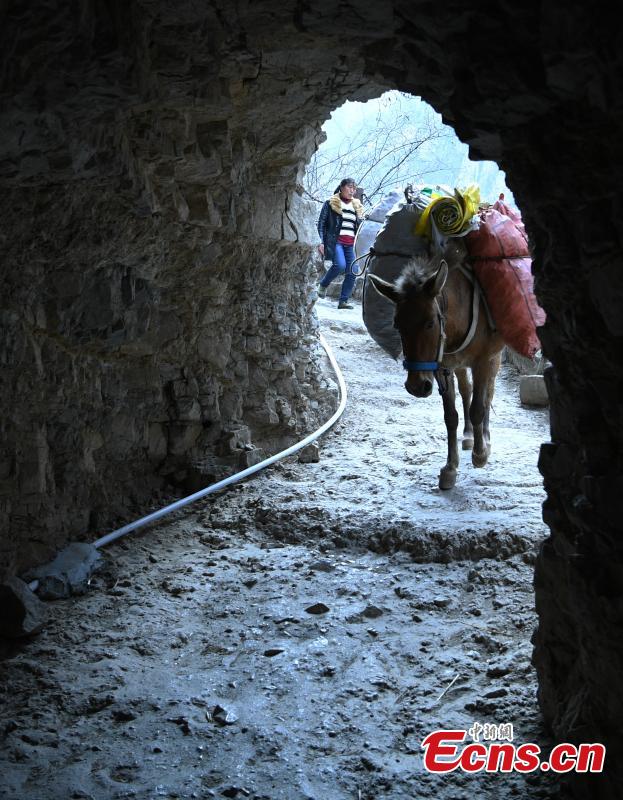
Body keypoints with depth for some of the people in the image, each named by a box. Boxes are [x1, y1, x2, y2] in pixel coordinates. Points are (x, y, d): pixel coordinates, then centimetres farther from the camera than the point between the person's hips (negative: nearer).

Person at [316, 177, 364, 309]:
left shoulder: (357, 206, 21)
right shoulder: (330, 203, 6)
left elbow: (360, 227, 27)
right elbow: (322, 223, 2)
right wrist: (321, 241, -8)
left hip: (350, 244, 5)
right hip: (335, 240, -5)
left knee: (352, 273, -8)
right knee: (340, 265, -27)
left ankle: (343, 301, -2)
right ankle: (323, 284, -2)